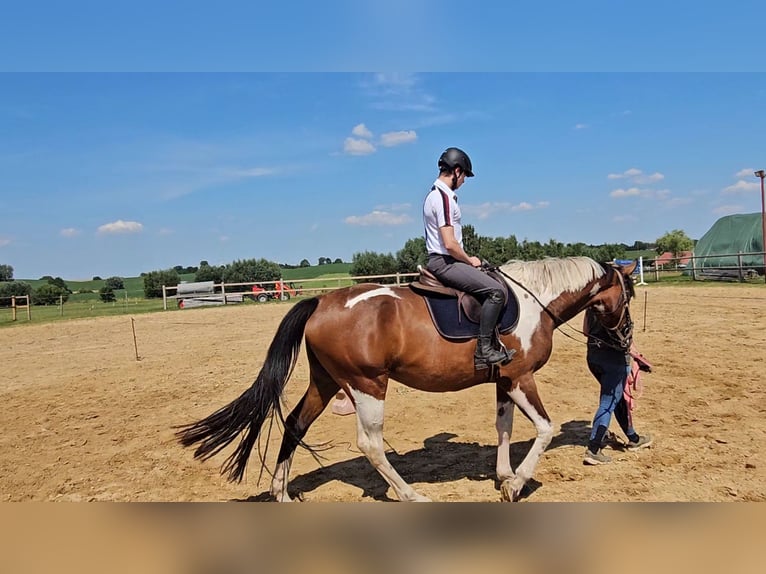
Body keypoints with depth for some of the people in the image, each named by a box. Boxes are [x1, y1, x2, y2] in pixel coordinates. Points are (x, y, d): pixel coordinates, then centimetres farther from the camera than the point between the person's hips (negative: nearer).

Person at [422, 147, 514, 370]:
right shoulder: (444, 197, -17)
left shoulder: (436, 194, 16)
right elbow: (449, 244, -23)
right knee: (495, 290, -18)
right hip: (444, 262, -11)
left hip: (443, 260, 11)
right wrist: (469, 260, -7)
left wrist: (468, 259, 14)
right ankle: (483, 349, -13)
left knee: (491, 285, 20)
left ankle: (489, 343, 19)